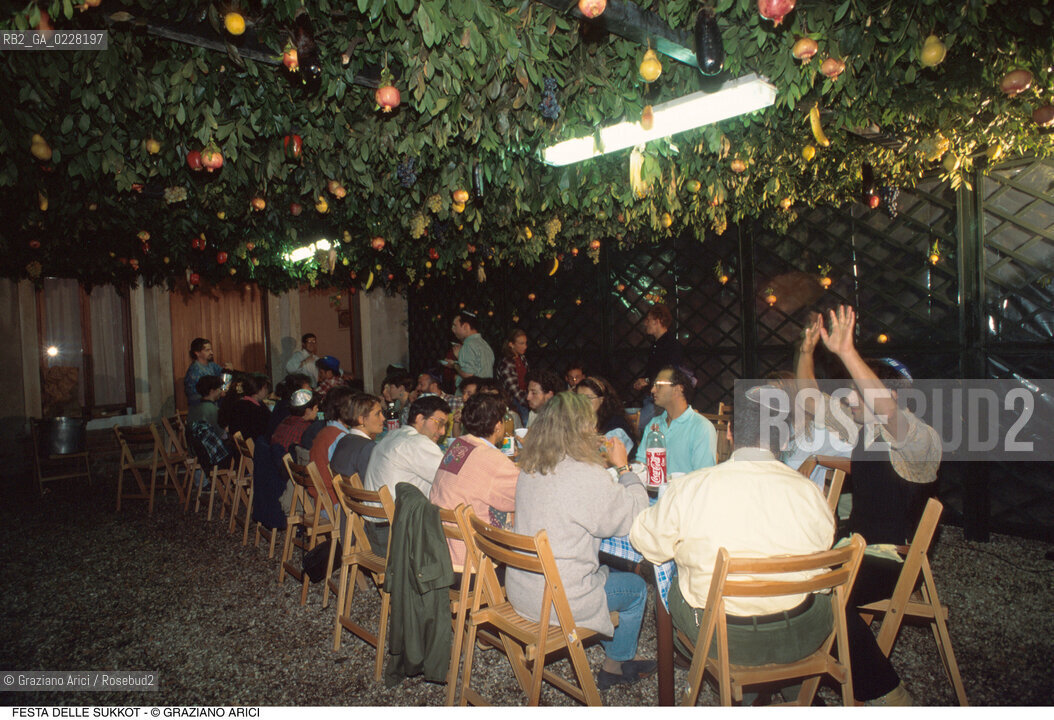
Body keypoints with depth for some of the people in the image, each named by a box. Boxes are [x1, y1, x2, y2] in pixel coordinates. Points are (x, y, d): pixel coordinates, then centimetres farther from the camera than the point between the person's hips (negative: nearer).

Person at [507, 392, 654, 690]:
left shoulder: (529, 470, 0)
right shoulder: (586, 476, -25)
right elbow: (633, 516, -15)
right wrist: (623, 467, -4)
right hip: (557, 601, -8)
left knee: (608, 573, 29)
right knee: (637, 588, 17)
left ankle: (611, 647, 41)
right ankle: (617, 664, 36)